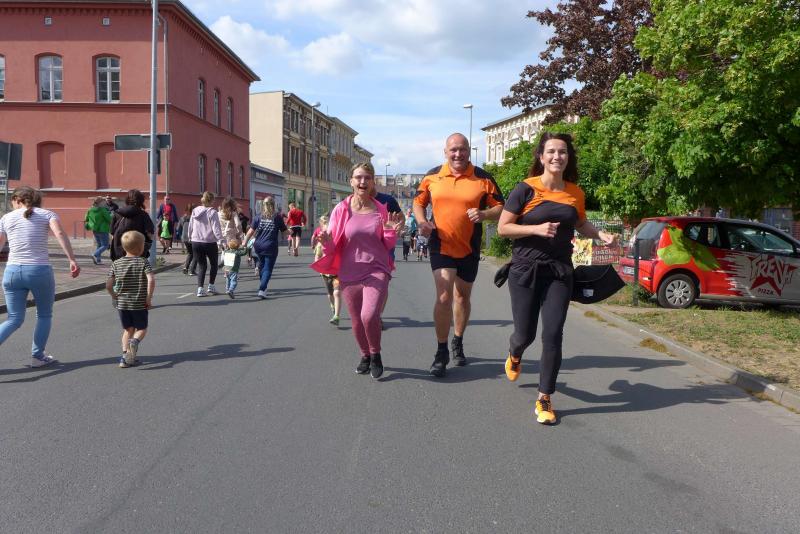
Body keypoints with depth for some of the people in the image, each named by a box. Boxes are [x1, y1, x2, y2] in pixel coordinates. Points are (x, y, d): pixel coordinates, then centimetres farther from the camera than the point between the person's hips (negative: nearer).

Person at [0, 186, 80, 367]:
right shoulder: (46, 214, 5)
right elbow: (60, 234, -14)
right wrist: (72, 260, -20)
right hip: (40, 270, -2)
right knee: (44, 316, 18)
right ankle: (37, 356, 20)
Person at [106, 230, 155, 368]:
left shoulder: (116, 263, 2)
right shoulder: (144, 263, -9)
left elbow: (108, 285, 0)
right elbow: (151, 281, -23)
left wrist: (115, 297, 15)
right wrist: (148, 298, -15)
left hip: (122, 303, 3)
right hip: (139, 304, -3)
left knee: (128, 329, 17)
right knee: (141, 329, 13)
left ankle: (125, 355, 6)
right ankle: (135, 341, -19)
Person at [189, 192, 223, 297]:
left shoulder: (195, 211, 4)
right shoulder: (212, 212, -12)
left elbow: (191, 226, 11)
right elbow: (216, 229, -18)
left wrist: (190, 237, 24)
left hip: (196, 242, 4)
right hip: (209, 242, -4)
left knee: (201, 265, 12)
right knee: (214, 264, 17)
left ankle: (200, 288, 0)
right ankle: (211, 286, 16)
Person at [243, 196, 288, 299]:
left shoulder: (258, 216, 2)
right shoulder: (277, 216, -3)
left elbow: (251, 231, -4)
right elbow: (284, 233, 1)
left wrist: (244, 243, 1)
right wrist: (289, 231, 22)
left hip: (258, 246, 3)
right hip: (271, 247, -3)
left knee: (261, 264, 23)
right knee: (268, 268, 0)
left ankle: (262, 286, 35)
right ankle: (262, 289, -15)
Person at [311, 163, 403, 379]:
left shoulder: (381, 210, 1)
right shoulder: (341, 210, -2)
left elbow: (388, 246, 9)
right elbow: (333, 246, 1)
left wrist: (391, 233, -11)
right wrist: (327, 243, -20)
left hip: (376, 271, -1)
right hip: (350, 274, 1)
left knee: (369, 315, -21)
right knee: (357, 321, 11)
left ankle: (376, 354, 6)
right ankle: (365, 356, 38)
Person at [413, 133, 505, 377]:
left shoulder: (483, 178, -3)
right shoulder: (432, 176, 0)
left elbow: (500, 208, -1)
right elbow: (419, 202, 12)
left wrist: (483, 214, -21)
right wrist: (422, 222, -8)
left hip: (469, 248, 2)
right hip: (441, 245, -1)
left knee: (462, 296, 17)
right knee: (444, 296, -15)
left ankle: (458, 343, 38)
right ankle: (441, 352, -2)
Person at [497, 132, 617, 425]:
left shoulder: (575, 193, 5)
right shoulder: (526, 189, -8)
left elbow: (581, 224, 23)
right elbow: (503, 228, -7)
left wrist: (601, 235, 4)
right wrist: (537, 229, -20)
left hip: (559, 272, 3)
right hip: (526, 269, -2)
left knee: (553, 336, -4)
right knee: (525, 335, 5)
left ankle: (544, 400, 8)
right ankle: (514, 354, 44)